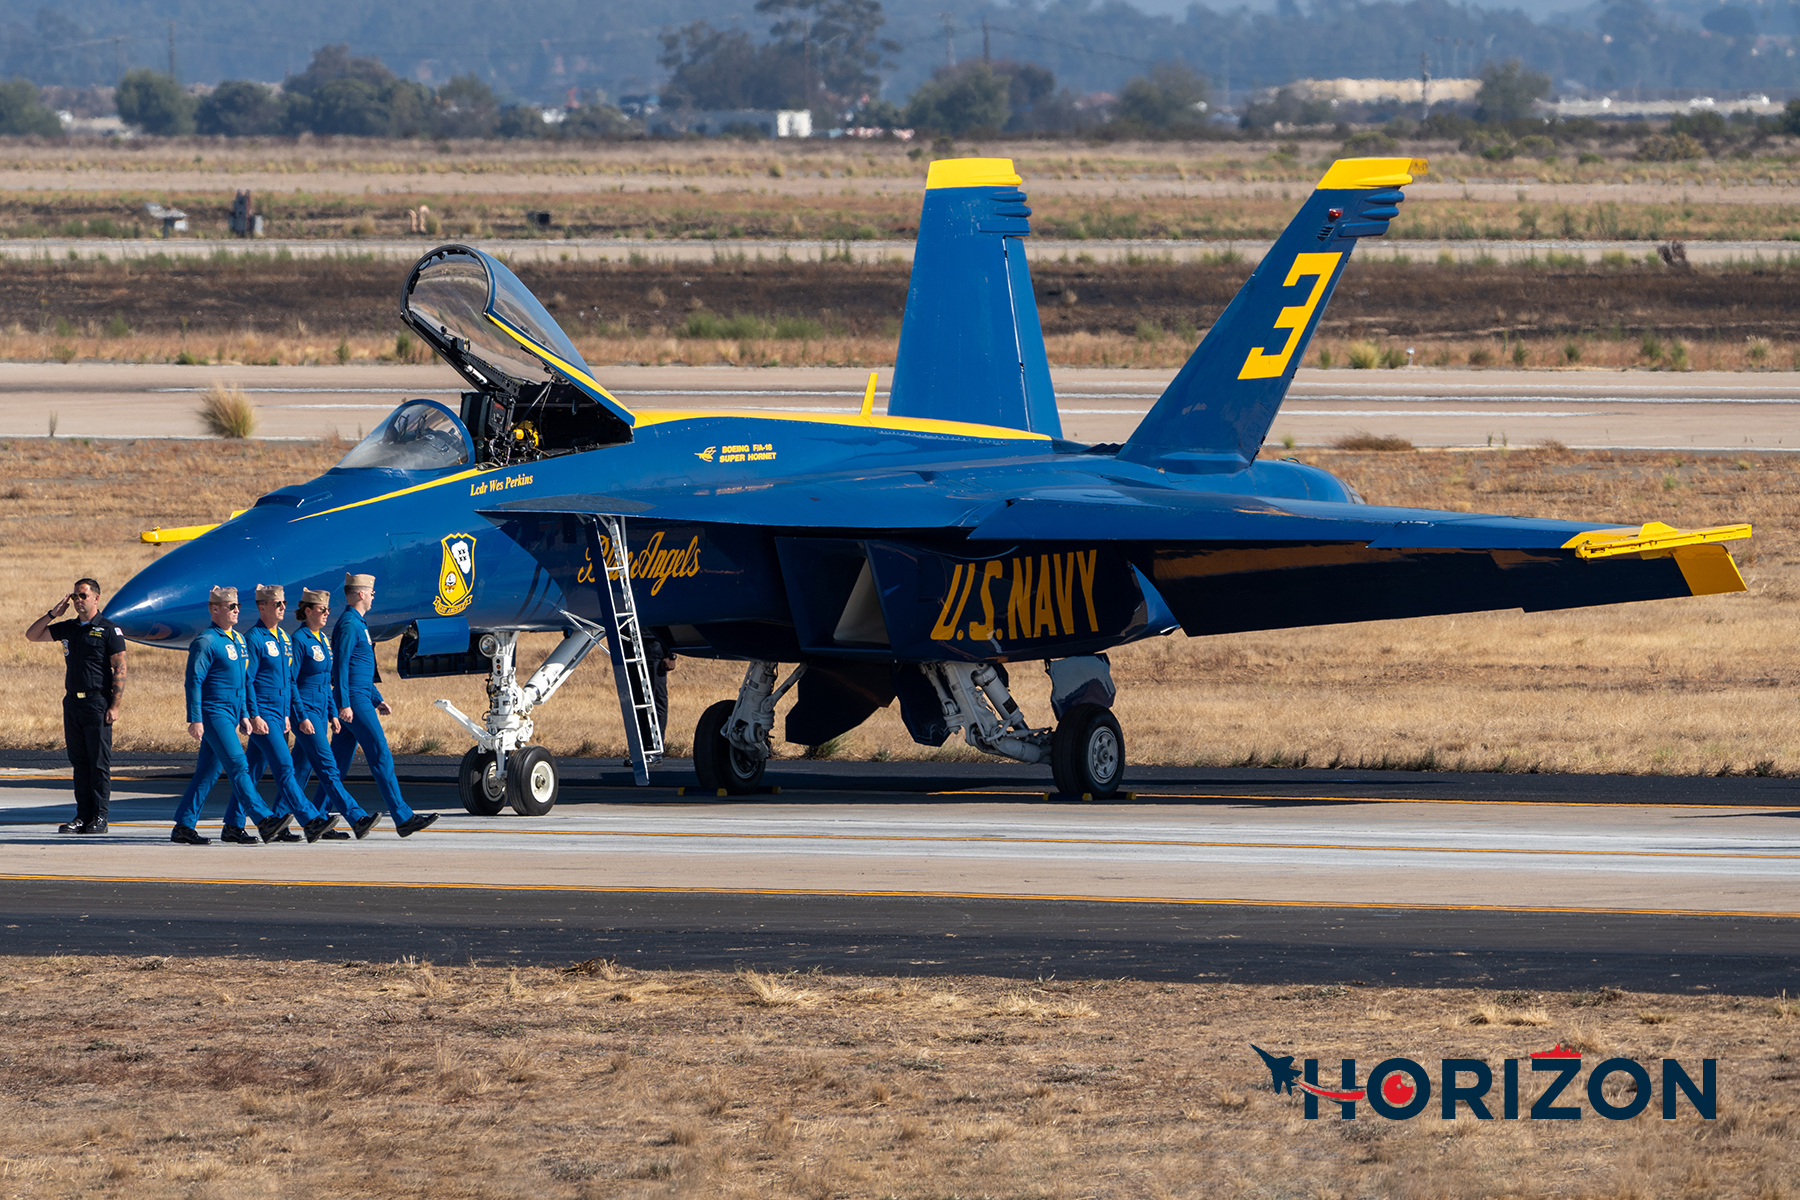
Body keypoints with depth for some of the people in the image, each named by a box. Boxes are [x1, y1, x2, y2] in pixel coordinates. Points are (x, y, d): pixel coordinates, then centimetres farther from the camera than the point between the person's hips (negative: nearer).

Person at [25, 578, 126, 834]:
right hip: (72, 702, 6)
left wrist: (115, 706, -14)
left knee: (99, 762, -5)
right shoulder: (68, 629, 14)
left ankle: (100, 817, -2)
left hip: (97, 703, -6)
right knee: (79, 762, 7)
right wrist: (54, 613, 5)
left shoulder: (109, 631, -3)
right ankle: (83, 816, 10)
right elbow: (32, 635, 18)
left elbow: (120, 670, -6)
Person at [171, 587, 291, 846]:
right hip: (213, 714, -9)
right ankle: (264, 821, -23)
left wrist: (249, 714, 20)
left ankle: (184, 827, 13)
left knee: (206, 771, 9)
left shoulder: (239, 639, 16)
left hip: (231, 715, 9)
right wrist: (195, 720, -18)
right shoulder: (205, 642, -11)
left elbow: (245, 679, 23)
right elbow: (194, 681, -13)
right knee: (238, 767, -15)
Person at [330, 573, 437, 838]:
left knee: (339, 762, 10)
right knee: (381, 756, -11)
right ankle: (403, 818, -12)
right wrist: (344, 704, -24)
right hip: (354, 702, -10)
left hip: (361, 699, 10)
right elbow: (340, 666, -19)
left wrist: (377, 700, 26)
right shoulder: (348, 625, -13)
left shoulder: (357, 624, 20)